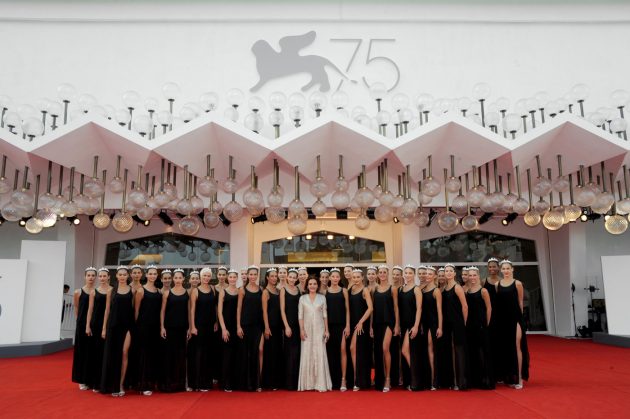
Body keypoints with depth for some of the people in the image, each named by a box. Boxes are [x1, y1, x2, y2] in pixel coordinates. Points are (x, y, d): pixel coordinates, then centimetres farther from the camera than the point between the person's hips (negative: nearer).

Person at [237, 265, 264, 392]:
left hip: (257, 325, 2)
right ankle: (246, 383, 16)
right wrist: (238, 326, -7)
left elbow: (263, 308, 8)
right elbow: (239, 308, -1)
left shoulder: (261, 290, 6)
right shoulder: (243, 290, -1)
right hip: (245, 324, -2)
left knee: (256, 351, 2)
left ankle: (255, 382, 13)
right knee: (245, 352, 4)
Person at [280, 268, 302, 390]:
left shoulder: (299, 290, 9)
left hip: (298, 323, 4)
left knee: (297, 352, 6)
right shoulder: (283, 290, -2)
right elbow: (282, 309, -6)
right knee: (291, 352, -3)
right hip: (288, 322, -4)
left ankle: (296, 382, 16)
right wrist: (287, 326, -12)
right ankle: (289, 383, 5)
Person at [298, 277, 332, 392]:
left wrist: (326, 330, 1)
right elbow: (300, 315, 3)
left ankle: (321, 383, 0)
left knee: (319, 355, -3)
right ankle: (307, 383, 11)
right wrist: (301, 329, -6)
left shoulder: (322, 298, 5)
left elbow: (325, 315, 6)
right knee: (307, 355, 2)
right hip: (307, 330, 0)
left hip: (319, 330, 0)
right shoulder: (302, 298, 4)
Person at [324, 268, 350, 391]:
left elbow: (347, 309, 3)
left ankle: (343, 380, 0)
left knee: (342, 350, -7)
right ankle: (332, 381, 14)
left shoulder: (344, 291, 5)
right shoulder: (325, 291, 6)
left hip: (341, 325, -1)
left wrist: (348, 325, -5)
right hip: (329, 325, 1)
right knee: (330, 352, 4)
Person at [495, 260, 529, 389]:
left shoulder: (517, 283, -2)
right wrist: (496, 318, 0)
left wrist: (519, 317, 5)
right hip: (501, 319, 4)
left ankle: (519, 377, 2)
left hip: (515, 318, -3)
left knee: (517, 346, -4)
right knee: (504, 347, 8)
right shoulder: (497, 284, 6)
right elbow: (496, 302, 6)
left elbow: (520, 302, 2)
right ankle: (508, 376, 20)